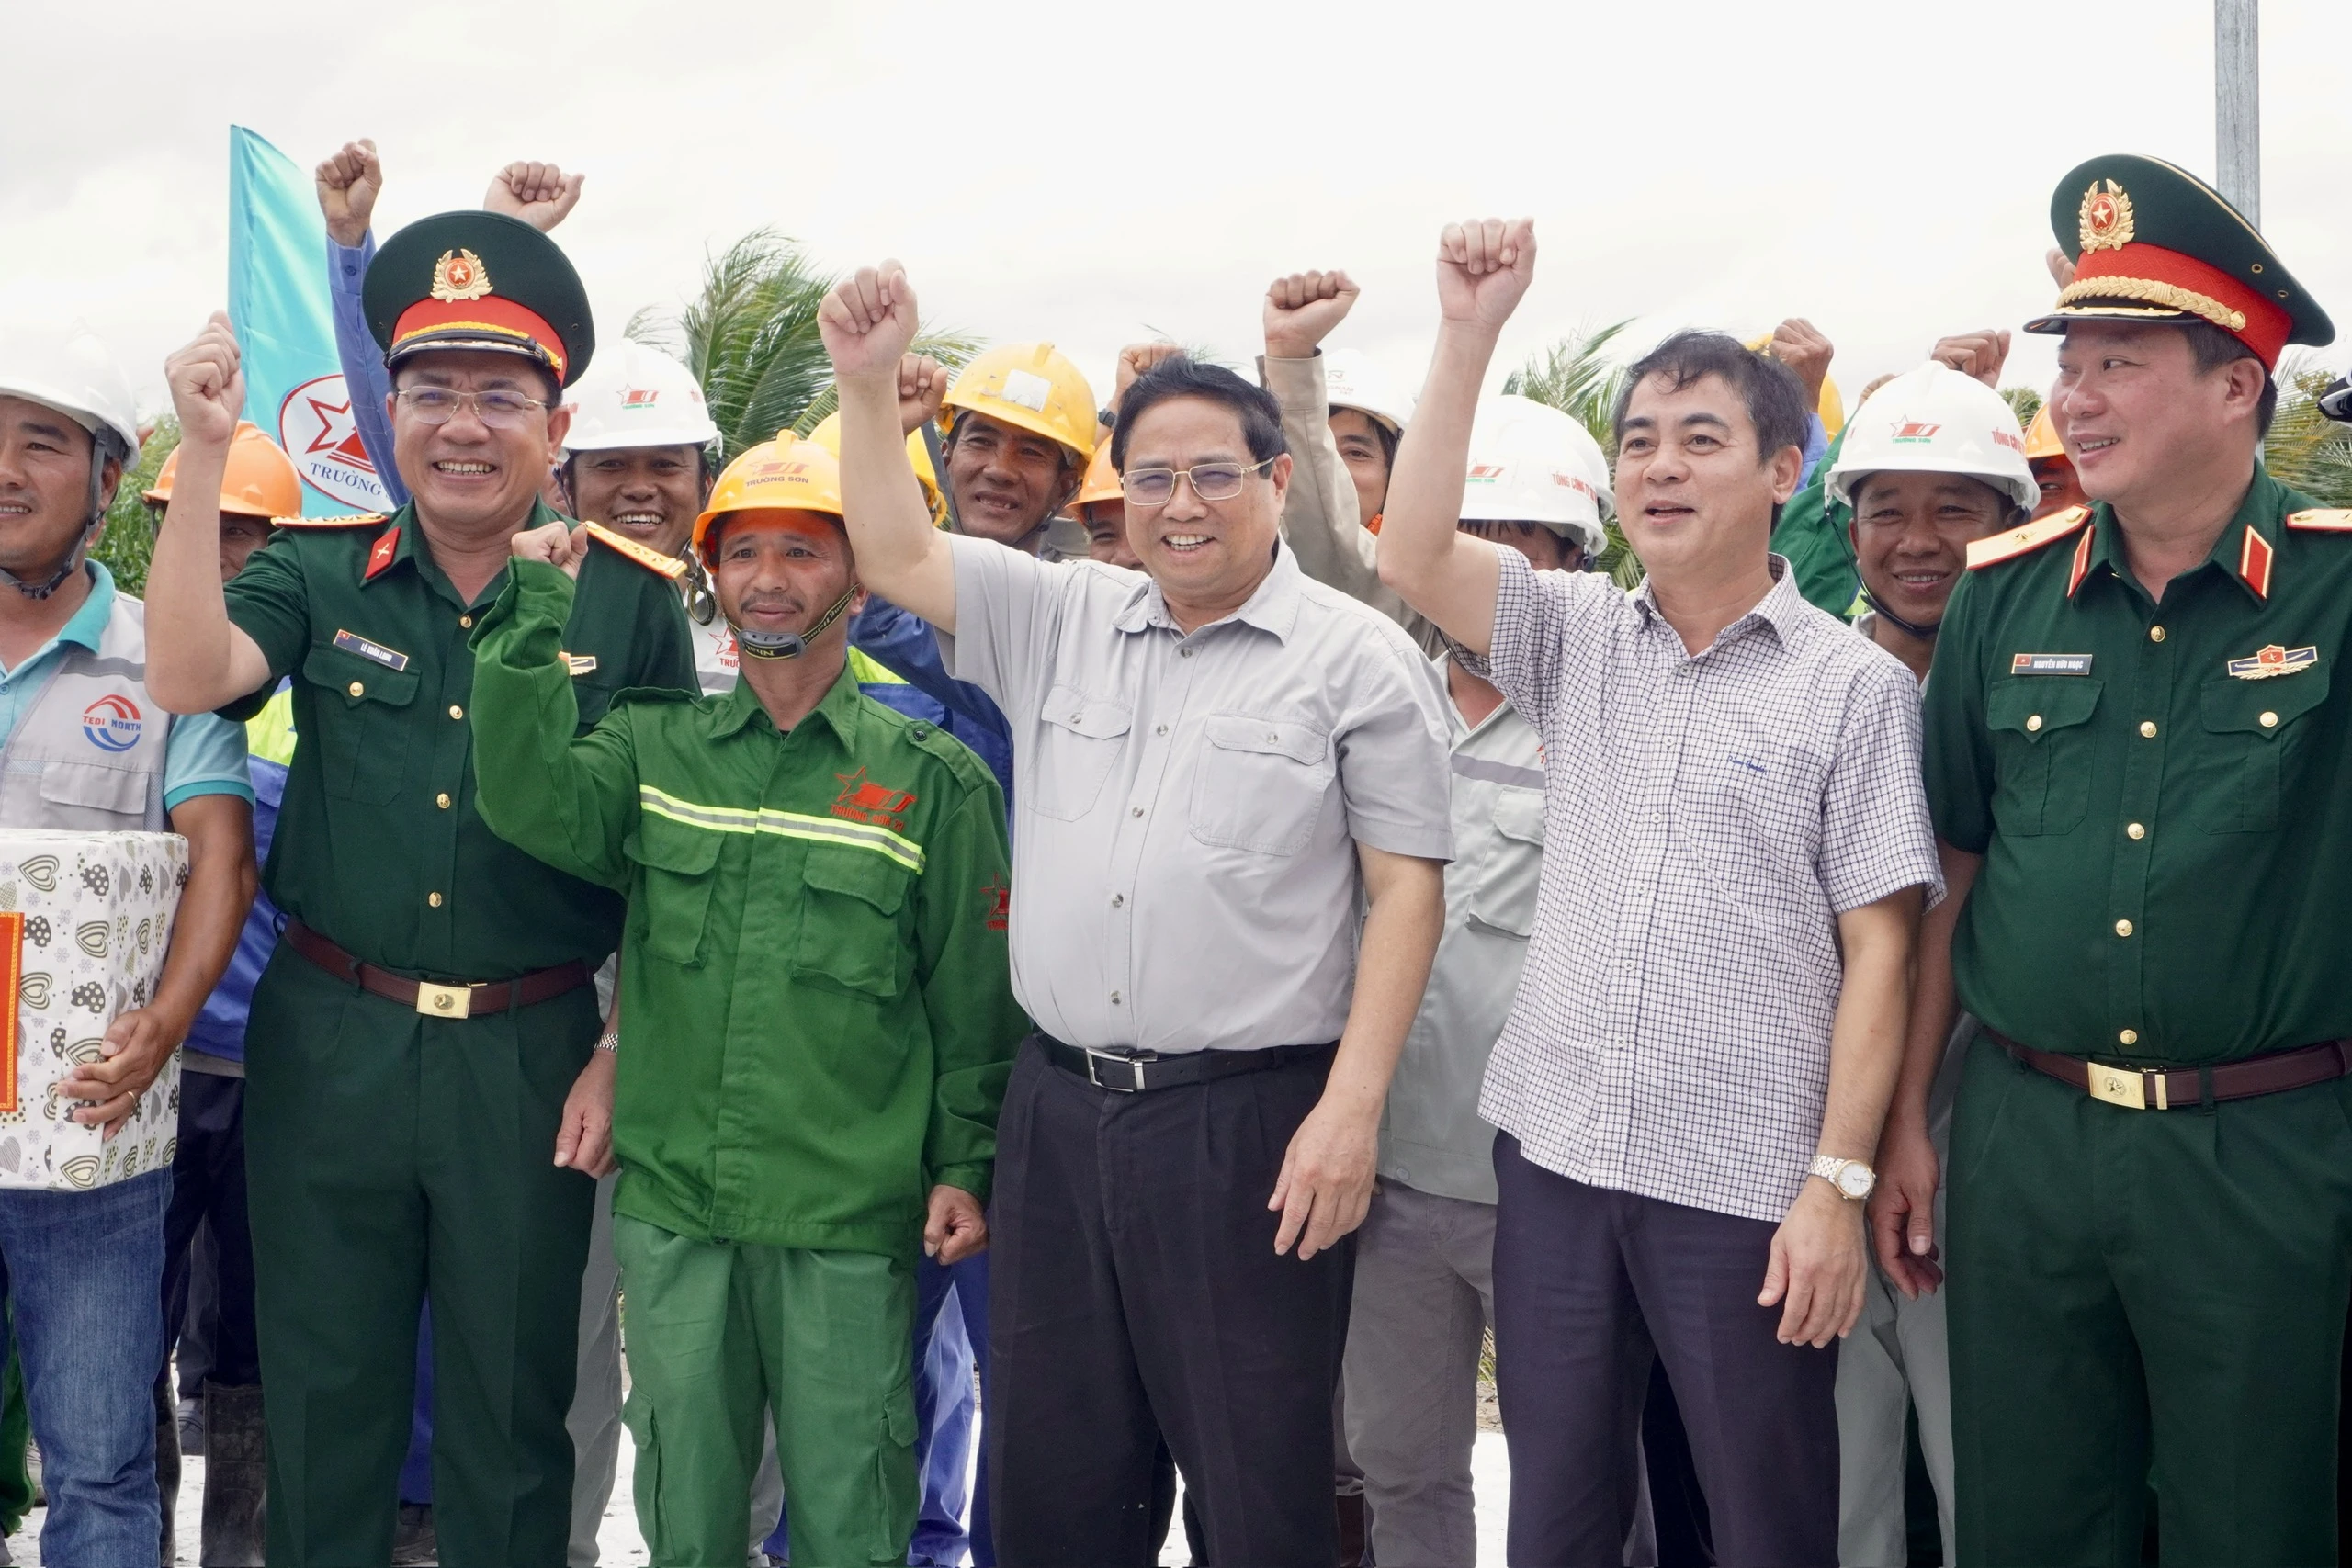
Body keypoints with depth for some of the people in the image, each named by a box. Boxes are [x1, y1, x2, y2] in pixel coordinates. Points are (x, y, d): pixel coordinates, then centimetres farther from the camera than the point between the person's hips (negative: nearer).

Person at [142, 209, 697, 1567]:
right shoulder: (322, 574, 1)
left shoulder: (630, 599, -3)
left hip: (531, 1052, -1)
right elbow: (194, 678, -18)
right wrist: (206, 452, -23)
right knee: (322, 1392, 14)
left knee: (513, 1407, 12)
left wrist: (625, 1055, -4)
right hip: (327, 1037, 2)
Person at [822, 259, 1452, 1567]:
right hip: (1059, 1109, 5)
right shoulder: (1064, 619, 12)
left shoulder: (1358, 657, -3)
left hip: (1252, 1125, -5)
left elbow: (1406, 890, -6)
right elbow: (895, 556, 13)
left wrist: (1351, 1108, -13)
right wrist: (870, 382, 0)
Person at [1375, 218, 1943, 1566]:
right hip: (1555, 1149, 4)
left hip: (1748, 1185, -3)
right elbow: (1412, 555, -8)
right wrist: (1470, 334, -11)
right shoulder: (1577, 637, 7)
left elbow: (1878, 951, -6)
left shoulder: (1855, 686, -4)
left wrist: (1839, 1181, -11)